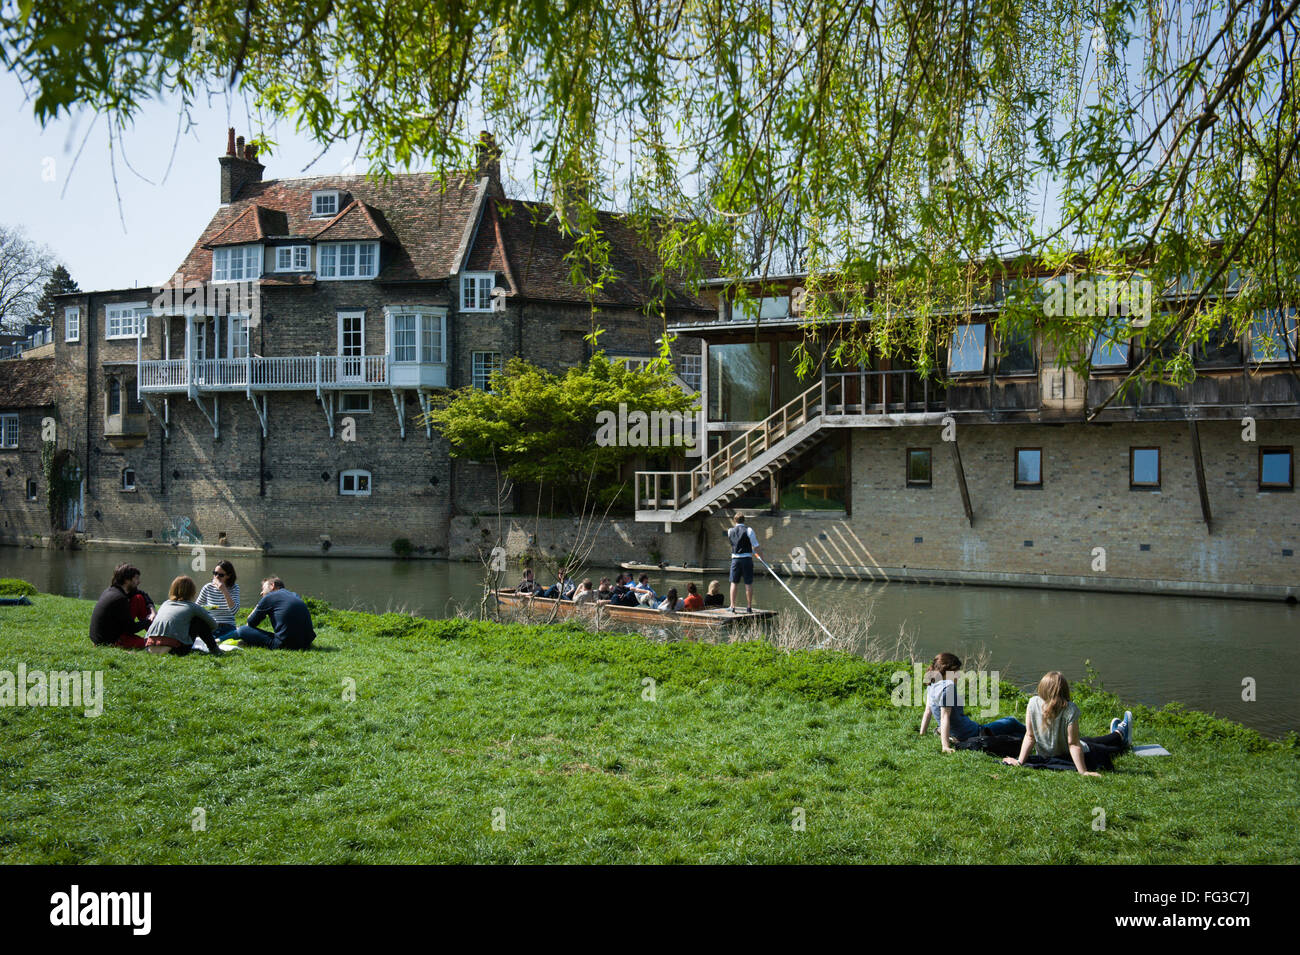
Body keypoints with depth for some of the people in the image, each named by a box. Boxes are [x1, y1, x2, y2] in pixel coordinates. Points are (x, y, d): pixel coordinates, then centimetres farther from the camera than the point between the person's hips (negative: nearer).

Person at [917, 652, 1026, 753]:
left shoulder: (933, 686, 3)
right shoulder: (948, 687, -25)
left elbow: (927, 712, 9)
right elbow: (944, 717, -30)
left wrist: (922, 735, 16)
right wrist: (945, 746, -33)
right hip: (969, 734, -9)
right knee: (1012, 723, 12)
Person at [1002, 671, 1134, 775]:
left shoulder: (1033, 703, -21)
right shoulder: (1070, 709, -32)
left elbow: (1030, 736, -16)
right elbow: (1073, 743, -28)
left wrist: (1020, 761, -10)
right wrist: (1083, 772, -22)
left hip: (1045, 757, 5)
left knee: (1088, 740, 35)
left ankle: (1117, 734, 61)